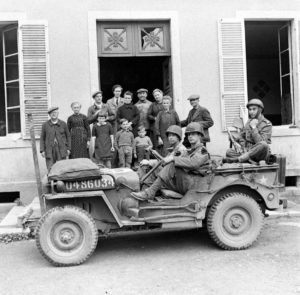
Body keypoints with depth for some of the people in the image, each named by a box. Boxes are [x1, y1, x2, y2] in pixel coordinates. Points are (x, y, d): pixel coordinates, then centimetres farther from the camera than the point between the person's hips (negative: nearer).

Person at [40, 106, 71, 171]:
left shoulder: (63, 124, 3)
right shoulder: (45, 125, 2)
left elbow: (68, 136, 10)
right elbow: (42, 138, 6)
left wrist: (68, 149, 3)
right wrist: (42, 150, -2)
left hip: (61, 150, 0)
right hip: (49, 151, 0)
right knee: (50, 169, -5)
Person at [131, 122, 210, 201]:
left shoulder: (202, 151, 0)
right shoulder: (190, 151, 28)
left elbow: (193, 163, -21)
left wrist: (173, 158, -23)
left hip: (194, 184, -9)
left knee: (172, 165, -28)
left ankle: (150, 192, -30)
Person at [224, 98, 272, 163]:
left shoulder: (267, 124, -5)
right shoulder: (249, 122, 14)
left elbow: (261, 143, -18)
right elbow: (240, 137, 15)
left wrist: (253, 127, -16)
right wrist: (244, 148, -4)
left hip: (260, 154, -5)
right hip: (248, 153, 5)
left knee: (263, 145, -39)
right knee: (229, 152, -18)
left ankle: (237, 159, -34)